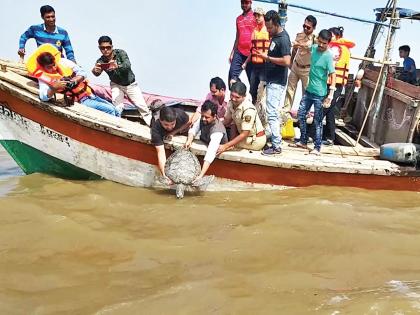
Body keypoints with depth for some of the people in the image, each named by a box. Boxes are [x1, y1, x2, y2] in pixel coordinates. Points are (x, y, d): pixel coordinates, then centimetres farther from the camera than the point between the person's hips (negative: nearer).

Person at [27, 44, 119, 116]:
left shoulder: (63, 62, 1)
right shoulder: (43, 77, -9)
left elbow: (83, 73, 3)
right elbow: (43, 97, -23)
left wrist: (74, 81, -16)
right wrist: (54, 88, -39)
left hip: (89, 94, 6)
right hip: (81, 101, -6)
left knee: (115, 110, 7)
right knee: (110, 110, -19)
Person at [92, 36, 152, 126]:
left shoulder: (120, 53, -23)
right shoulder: (101, 61, -17)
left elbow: (127, 65, -40)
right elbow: (97, 74, -35)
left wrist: (117, 66, -62)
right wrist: (95, 71, -59)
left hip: (131, 84, -1)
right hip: (116, 85, 1)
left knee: (142, 106, 0)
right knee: (117, 108, -19)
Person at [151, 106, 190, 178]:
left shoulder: (180, 114, -43)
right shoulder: (156, 129, -47)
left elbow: (188, 123, -20)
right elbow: (161, 153, -51)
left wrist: (174, 132, -34)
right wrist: (164, 175, -60)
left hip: (179, 130, 2)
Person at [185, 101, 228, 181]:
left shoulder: (217, 131, -39)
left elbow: (211, 153, -48)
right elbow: (193, 129, -5)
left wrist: (201, 175, -57)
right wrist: (189, 140, -30)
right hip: (203, 144, 6)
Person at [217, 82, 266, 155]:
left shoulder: (249, 109, -30)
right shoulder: (231, 103, -8)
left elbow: (244, 134, -28)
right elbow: (227, 121, 5)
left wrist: (225, 146, -32)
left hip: (256, 140, -8)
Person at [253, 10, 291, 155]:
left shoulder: (283, 39, -19)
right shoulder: (275, 35, 10)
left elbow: (286, 61, -27)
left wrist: (267, 58, -20)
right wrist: (265, 55, 10)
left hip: (277, 82, -10)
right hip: (272, 79, 10)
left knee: (272, 113, -11)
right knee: (273, 112, 18)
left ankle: (276, 146, -8)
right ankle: (275, 137, 29)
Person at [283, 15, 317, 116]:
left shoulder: (316, 39, -19)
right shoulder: (299, 35, -2)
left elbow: (309, 45, -41)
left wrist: (300, 44, -57)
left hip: (306, 69, -5)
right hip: (295, 66, 5)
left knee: (306, 92, 4)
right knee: (290, 88, 11)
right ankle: (286, 109, 20)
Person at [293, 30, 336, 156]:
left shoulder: (328, 56, -17)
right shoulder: (313, 48, 2)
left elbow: (333, 75, -20)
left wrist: (331, 94, -26)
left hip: (320, 94, -7)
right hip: (309, 90, 7)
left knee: (317, 121, -1)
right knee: (301, 115, 11)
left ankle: (317, 148, 6)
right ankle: (303, 141, 24)